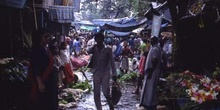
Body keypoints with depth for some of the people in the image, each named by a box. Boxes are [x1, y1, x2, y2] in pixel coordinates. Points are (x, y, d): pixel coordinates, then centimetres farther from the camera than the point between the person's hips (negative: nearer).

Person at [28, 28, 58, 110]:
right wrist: (40, 83, -26)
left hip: (49, 80, 10)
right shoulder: (37, 50, -16)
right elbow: (35, 68, -22)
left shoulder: (46, 49, 11)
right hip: (42, 81, -10)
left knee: (50, 103, 17)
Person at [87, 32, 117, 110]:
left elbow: (112, 62, 0)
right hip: (96, 74, 3)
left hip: (105, 74, -2)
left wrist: (114, 74, -4)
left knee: (105, 92, -10)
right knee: (96, 94, 4)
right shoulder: (93, 49, 6)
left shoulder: (108, 49, -1)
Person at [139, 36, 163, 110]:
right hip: (151, 71, 10)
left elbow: (155, 62, -22)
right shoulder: (154, 48, 14)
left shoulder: (155, 49, -17)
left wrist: (150, 71, -23)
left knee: (150, 88, -4)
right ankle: (148, 103, 22)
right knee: (149, 88, 14)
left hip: (153, 72, -10)